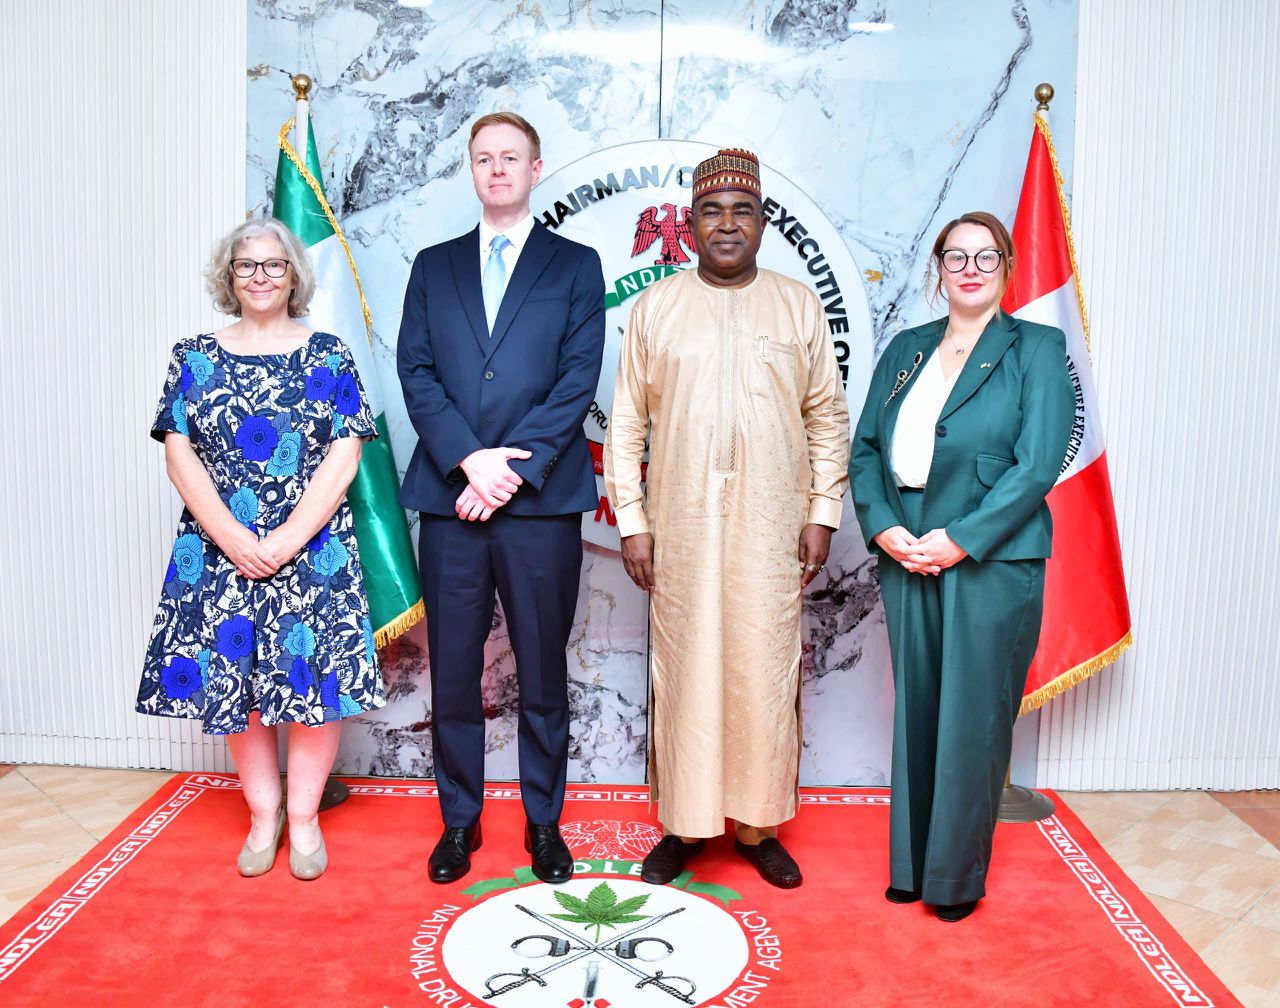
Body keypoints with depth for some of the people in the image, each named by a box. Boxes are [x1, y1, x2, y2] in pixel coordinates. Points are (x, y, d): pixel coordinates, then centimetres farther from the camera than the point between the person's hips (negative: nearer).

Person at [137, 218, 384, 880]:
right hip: (219, 548, 2)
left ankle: (303, 816, 15)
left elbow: (344, 455, -4)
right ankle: (263, 813, 22)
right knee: (231, 674, 5)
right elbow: (179, 453, 1)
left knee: (311, 674, -2)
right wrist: (232, 539, -11)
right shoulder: (194, 357, 8)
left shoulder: (327, 355, 3)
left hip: (311, 548, -2)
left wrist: (287, 540, -13)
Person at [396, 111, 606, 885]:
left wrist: (514, 470, -12)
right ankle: (460, 820, 24)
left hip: (542, 502, -2)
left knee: (543, 675, 7)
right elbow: (417, 374, 4)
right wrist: (470, 459, -11)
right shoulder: (434, 267, 15)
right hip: (449, 500, 2)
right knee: (453, 672, 8)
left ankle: (544, 822, 22)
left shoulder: (575, 265, 8)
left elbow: (578, 380, -3)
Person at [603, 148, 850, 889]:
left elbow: (829, 418, 8)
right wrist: (630, 520, -1)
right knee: (685, 671, 5)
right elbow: (627, 423, 5)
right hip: (682, 528, 0)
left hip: (771, 529, 1)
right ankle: (685, 825, 20)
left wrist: (823, 514, 1)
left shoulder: (799, 306, 7)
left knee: (765, 673, 5)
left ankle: (758, 825, 21)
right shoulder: (655, 307, 6)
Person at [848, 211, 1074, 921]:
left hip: (991, 564, -4)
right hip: (906, 563, 4)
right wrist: (883, 527, -7)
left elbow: (1038, 464, -10)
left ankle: (957, 875, 20)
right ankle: (911, 864, 25)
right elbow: (865, 447, 9)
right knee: (915, 712, 11)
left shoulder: (1037, 350, 0)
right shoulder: (906, 350, 13)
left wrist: (959, 539, -16)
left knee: (972, 719, 3)